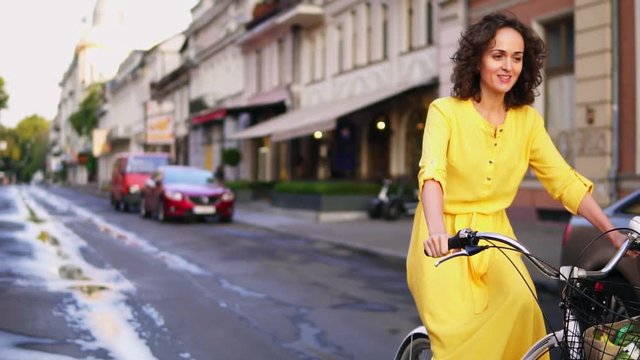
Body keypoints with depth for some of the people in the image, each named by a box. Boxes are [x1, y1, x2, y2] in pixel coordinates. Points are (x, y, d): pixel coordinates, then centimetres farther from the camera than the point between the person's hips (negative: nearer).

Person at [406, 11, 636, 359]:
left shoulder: (527, 120, 2)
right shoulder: (445, 111, -10)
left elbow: (565, 180, 0)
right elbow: (431, 172, -25)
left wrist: (614, 233, -10)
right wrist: (436, 230, -43)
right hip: (445, 239, -3)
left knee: (521, 305, -24)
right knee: (457, 331, -21)